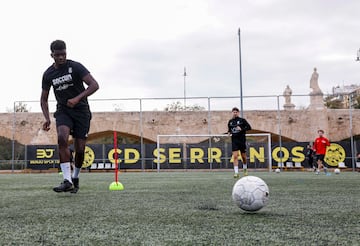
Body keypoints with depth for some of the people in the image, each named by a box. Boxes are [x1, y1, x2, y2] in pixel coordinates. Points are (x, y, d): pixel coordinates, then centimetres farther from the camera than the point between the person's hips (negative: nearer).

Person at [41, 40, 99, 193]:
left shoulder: (75, 67, -9)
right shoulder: (48, 74, 2)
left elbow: (94, 85, -18)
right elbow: (44, 99, 12)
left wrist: (77, 98, -31)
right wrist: (47, 119, -4)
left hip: (81, 111, -2)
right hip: (63, 111, 2)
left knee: (80, 149, -3)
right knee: (62, 138, -26)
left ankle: (75, 178, 24)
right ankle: (67, 181, -27)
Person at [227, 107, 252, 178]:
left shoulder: (242, 120, -2)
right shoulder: (230, 121, 9)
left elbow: (249, 127, -7)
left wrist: (241, 129, -21)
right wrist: (229, 132, 2)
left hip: (242, 140, -2)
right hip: (234, 141, 2)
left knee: (243, 156, 9)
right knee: (235, 156, -11)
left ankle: (245, 169, 34)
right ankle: (236, 173, -13)